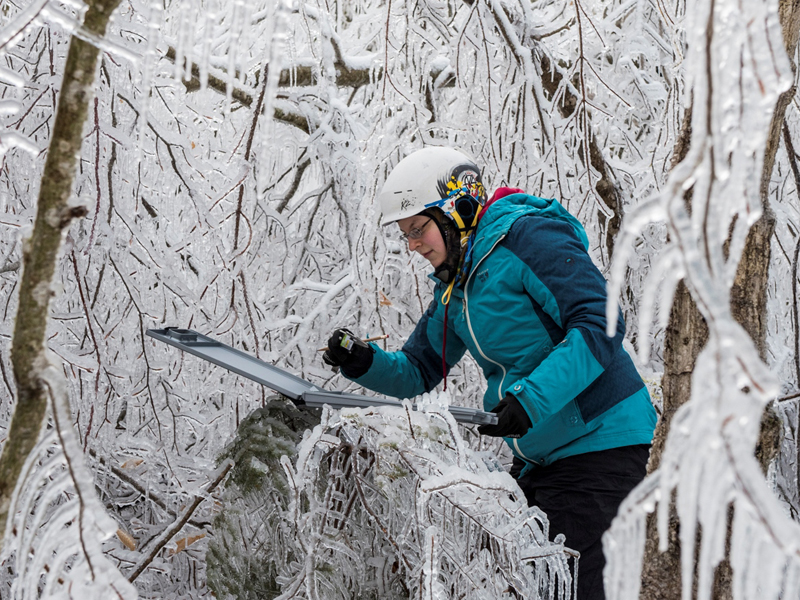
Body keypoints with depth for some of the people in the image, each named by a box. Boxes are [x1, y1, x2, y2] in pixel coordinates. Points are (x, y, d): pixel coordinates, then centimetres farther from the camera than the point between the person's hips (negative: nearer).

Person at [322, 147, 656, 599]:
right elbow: (418, 372, 22)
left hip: (605, 441, -9)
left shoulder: (527, 235, -13)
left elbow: (600, 327, -21)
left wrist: (531, 398, -29)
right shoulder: (454, 290, 14)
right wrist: (364, 364, 0)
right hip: (538, 457, 9)